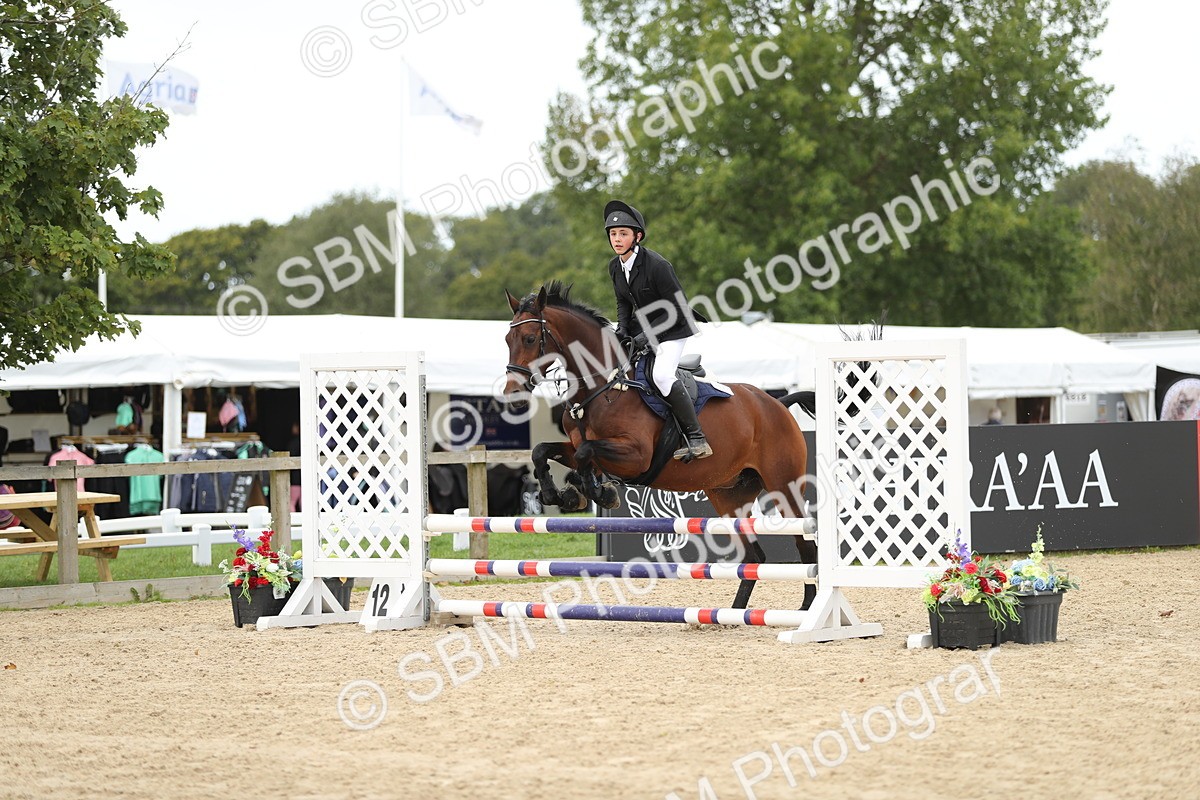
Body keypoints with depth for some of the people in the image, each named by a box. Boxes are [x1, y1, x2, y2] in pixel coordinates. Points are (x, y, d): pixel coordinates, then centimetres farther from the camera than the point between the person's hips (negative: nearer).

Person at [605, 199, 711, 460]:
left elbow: (678, 309, -22)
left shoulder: (657, 265, -24)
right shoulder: (615, 267, 0)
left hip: (673, 330, -9)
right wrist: (623, 329, -5)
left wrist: (648, 335, -24)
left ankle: (696, 437, -22)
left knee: (662, 375, -29)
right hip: (642, 327, 9)